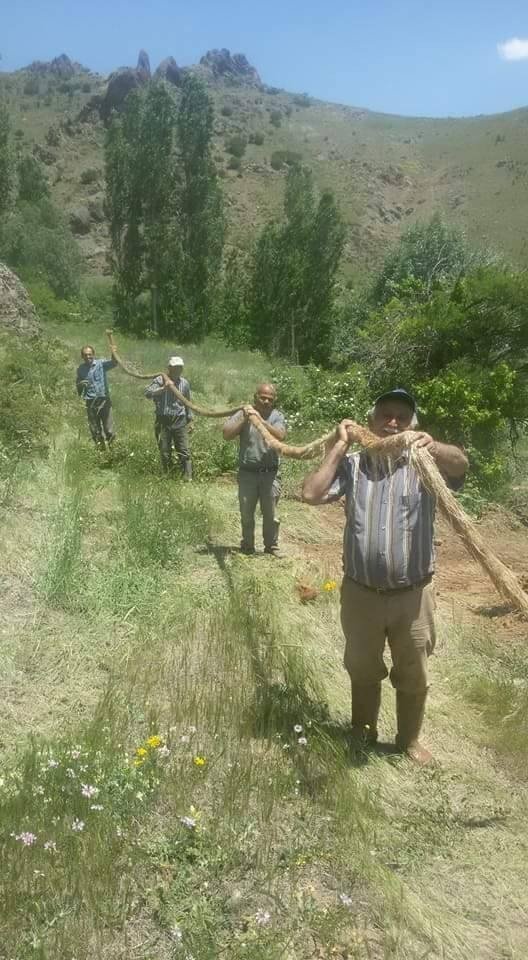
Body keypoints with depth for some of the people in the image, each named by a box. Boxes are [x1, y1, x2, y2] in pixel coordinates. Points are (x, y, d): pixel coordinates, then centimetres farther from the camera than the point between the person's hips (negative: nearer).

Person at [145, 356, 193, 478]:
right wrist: (163, 388, -29)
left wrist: (190, 420, 12)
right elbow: (147, 393, -17)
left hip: (180, 422, 1)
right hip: (163, 422, -1)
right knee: (165, 453, 6)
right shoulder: (160, 380, -3)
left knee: (184, 452, -3)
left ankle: (188, 478, 1)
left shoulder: (184, 383, 7)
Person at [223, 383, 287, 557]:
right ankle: (247, 545, 27)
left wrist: (261, 420, -28)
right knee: (246, 513, 10)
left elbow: (280, 436, -20)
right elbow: (226, 435, -11)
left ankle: (272, 546, 23)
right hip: (247, 472, 0)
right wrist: (244, 419, -20)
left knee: (271, 513, 7)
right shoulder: (243, 413, -1)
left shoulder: (277, 416, -2)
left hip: (270, 473, 0)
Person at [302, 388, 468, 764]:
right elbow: (311, 494, -11)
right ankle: (363, 731, 46)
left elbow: (461, 464, -27)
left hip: (412, 595, -1)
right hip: (360, 593, 1)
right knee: (363, 670, 22)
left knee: (413, 677, 17)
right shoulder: (352, 464, 0)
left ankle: (410, 739, 42)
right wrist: (339, 446, -9)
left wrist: (433, 447, -48)